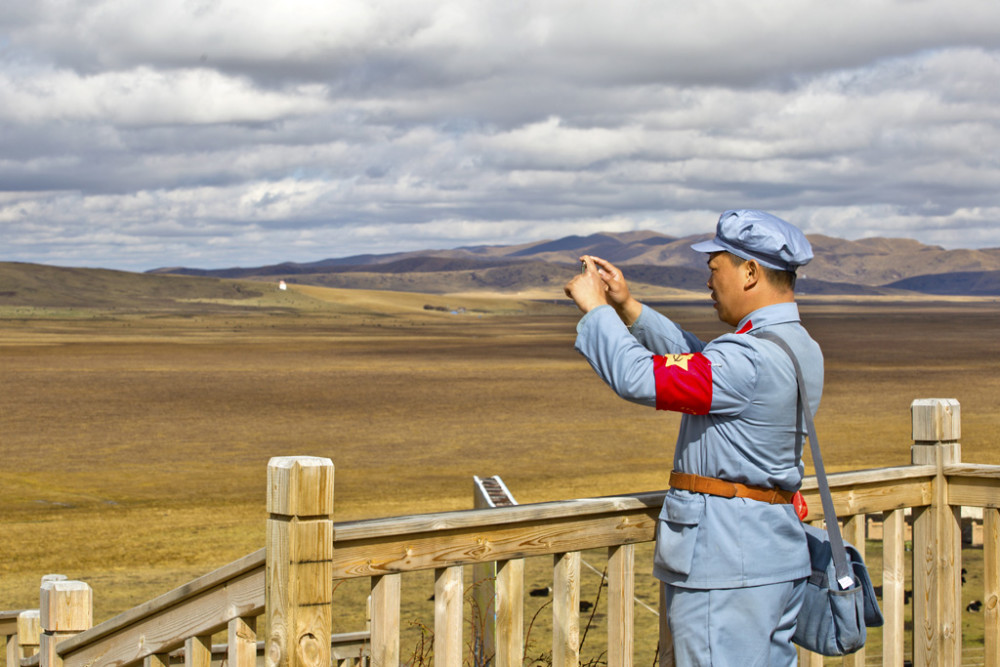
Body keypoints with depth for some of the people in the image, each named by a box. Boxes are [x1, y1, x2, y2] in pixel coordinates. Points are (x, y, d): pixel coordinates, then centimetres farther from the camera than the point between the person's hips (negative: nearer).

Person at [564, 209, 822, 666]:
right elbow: (696, 363, 23)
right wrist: (627, 307, 19)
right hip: (776, 556, 10)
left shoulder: (753, 360, -21)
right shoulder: (798, 348, 12)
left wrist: (595, 309, -8)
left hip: (726, 566, -10)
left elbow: (641, 379, -23)